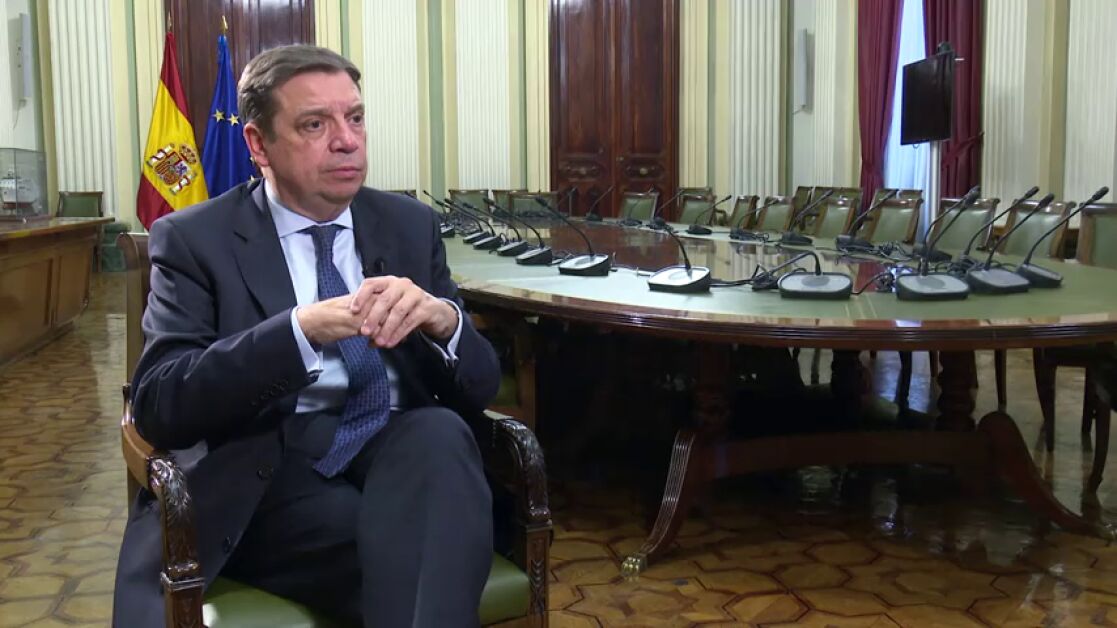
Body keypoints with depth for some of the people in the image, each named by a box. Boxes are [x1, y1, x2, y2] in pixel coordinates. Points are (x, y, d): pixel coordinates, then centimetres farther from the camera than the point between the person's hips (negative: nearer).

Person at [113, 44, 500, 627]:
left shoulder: (410, 225, 10)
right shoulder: (194, 239, 1)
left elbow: (480, 387, 6)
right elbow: (157, 407, -11)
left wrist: (442, 319, -19)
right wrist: (301, 330, -26)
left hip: (406, 451, 5)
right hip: (270, 472, -4)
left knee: (441, 432, -30)